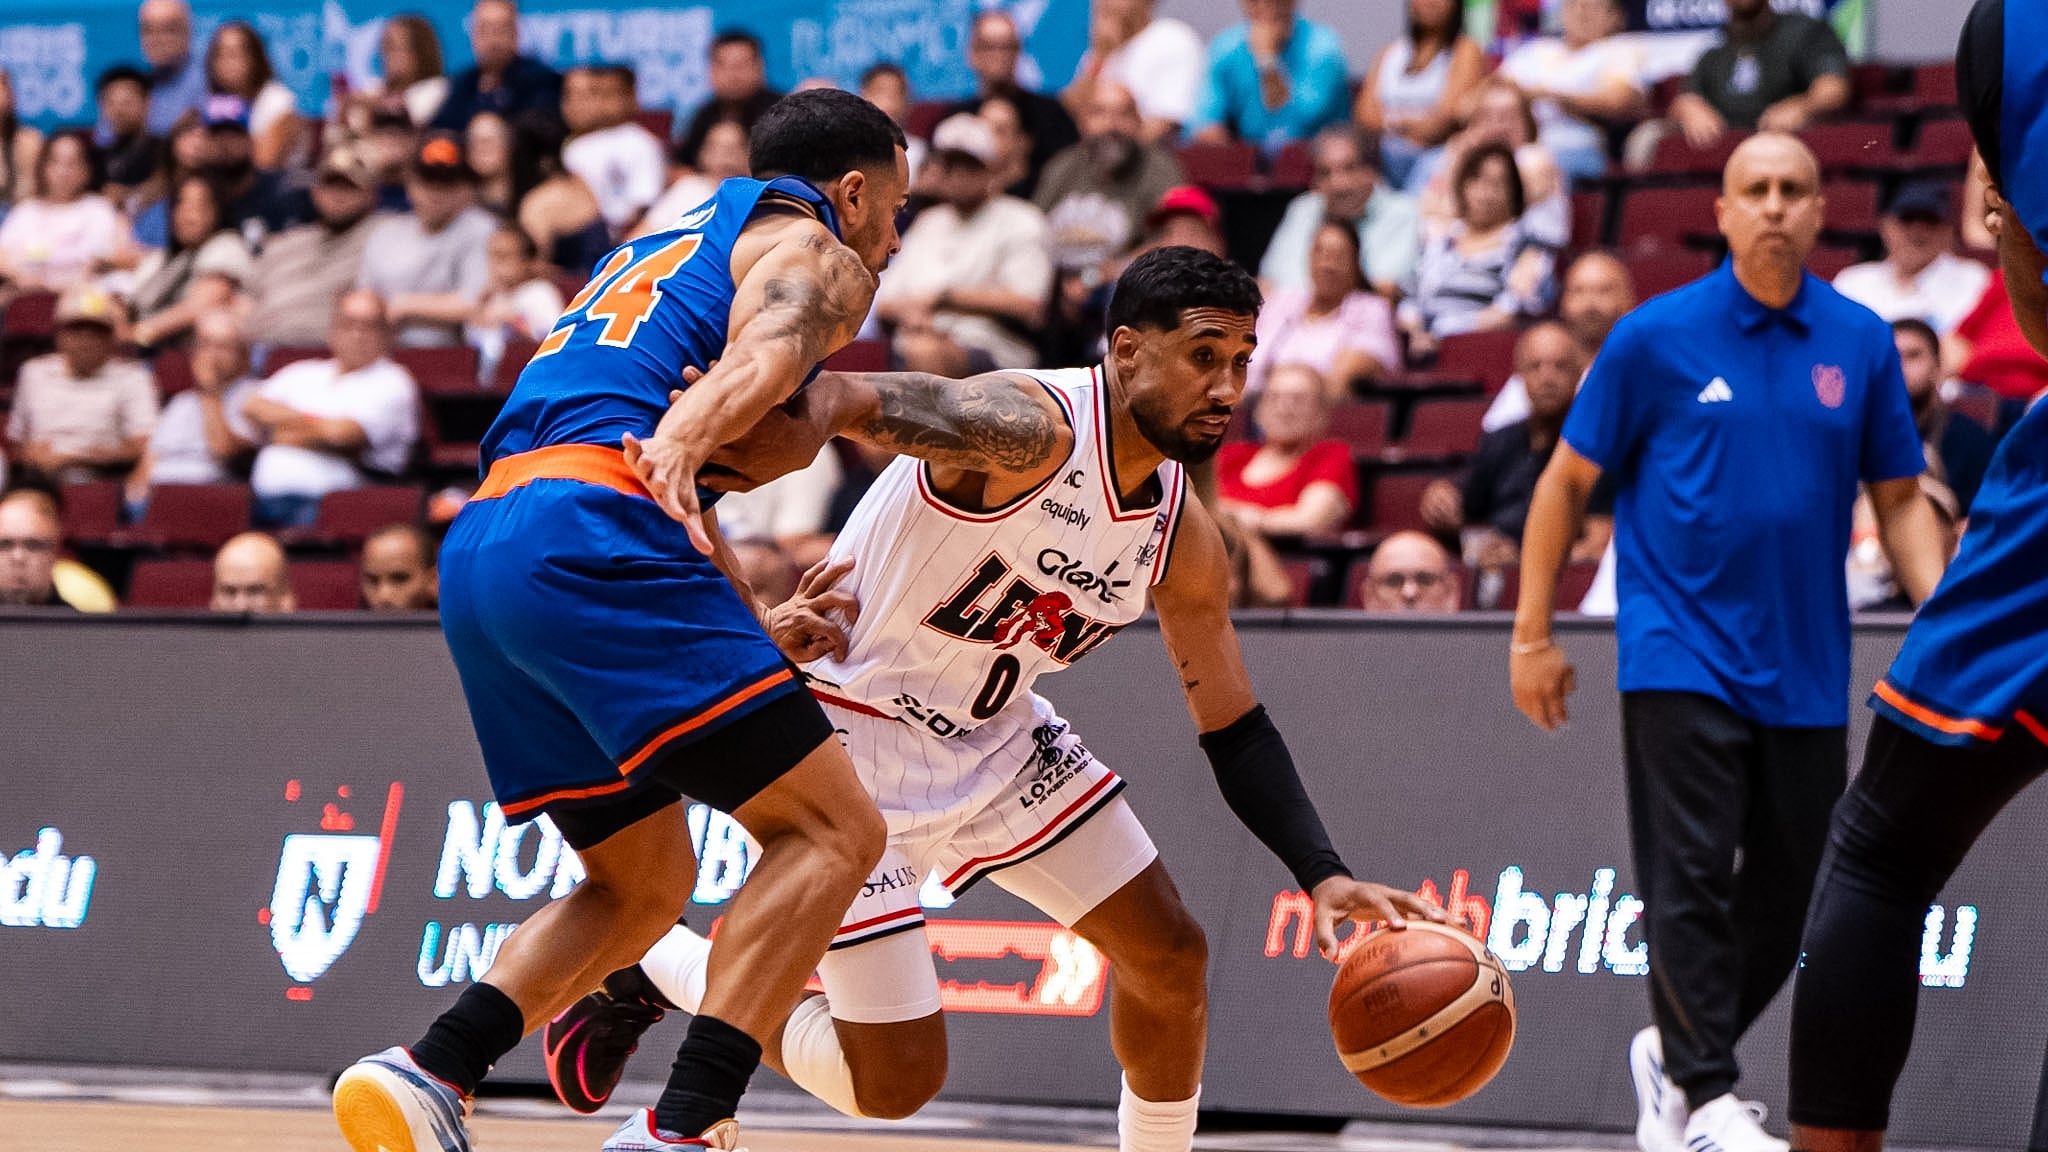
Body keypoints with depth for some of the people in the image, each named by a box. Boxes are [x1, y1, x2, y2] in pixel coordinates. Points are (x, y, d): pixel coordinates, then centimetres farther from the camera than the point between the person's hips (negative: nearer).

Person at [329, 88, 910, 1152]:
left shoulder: (661, 248, 37)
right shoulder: (818, 254, 11)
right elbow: (762, 354, -13)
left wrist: (753, 628, 46)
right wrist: (679, 446, -31)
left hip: (477, 553, 9)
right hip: (589, 528, -9)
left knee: (645, 884, 18)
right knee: (833, 832, -7)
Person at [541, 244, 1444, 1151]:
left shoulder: (1183, 538, -3)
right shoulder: (1029, 428, -28)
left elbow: (1235, 729, 6)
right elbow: (828, 402, -41)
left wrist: (1323, 874, -10)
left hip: (992, 737, 8)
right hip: (851, 741, -8)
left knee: (1169, 955, 5)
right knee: (896, 1079, -8)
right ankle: (652, 971, 14)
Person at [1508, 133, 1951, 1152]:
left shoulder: (1860, 342, 5)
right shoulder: (1656, 338, -4)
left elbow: (1899, 498, 11)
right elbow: (1566, 481, 4)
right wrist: (1532, 636, 2)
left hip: (1805, 672, 4)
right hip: (1682, 655, -4)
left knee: (1793, 892, 7)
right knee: (1691, 876, -12)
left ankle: (1670, 1052, 27)